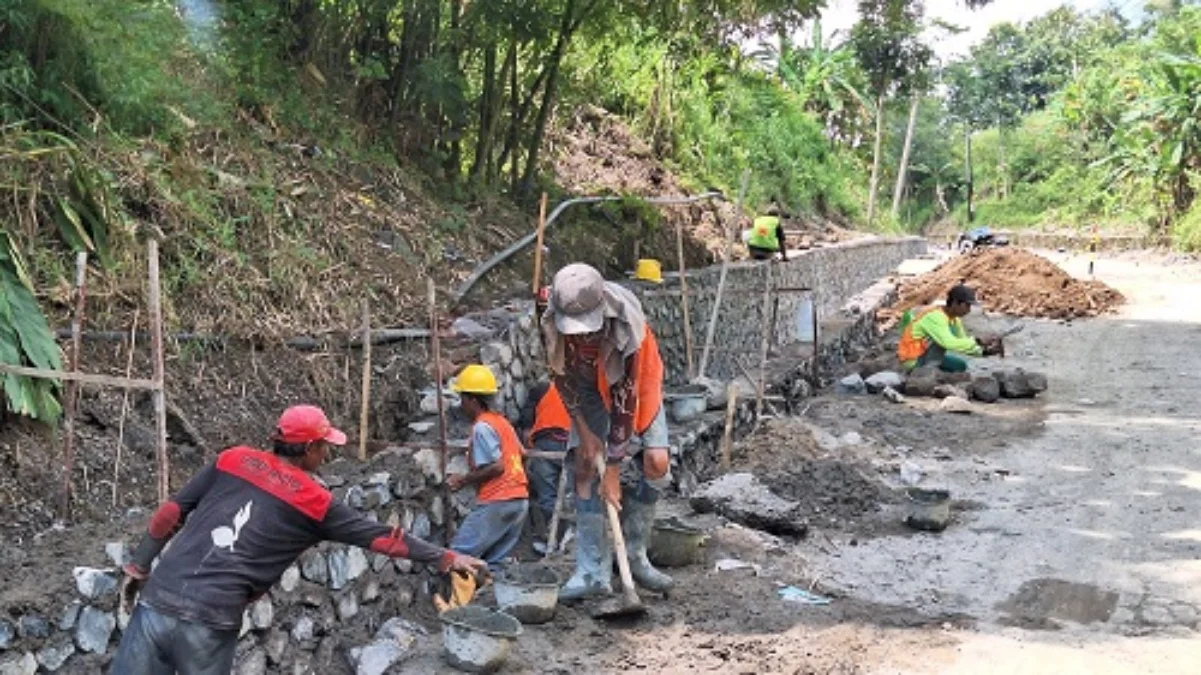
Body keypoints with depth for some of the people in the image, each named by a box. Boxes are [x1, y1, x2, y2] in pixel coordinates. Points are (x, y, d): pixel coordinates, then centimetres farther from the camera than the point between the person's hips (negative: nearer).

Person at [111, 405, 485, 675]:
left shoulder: (233, 460, 9)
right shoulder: (316, 503, 2)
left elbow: (171, 512, 8)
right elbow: (380, 536, 8)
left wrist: (138, 566, 17)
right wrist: (447, 557, 16)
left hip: (158, 599, 3)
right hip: (211, 619, -3)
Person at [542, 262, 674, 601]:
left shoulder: (628, 326, -39)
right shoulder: (553, 323, -30)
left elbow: (625, 397, -34)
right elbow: (562, 378, -12)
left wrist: (613, 470, -30)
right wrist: (585, 432, -15)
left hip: (634, 384, -2)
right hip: (589, 388, 2)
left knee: (657, 463, -16)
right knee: (584, 467, -11)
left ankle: (633, 555, 3)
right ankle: (593, 571, -6)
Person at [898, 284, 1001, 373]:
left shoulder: (955, 320, 4)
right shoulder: (935, 317, -26)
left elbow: (963, 343, 6)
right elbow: (949, 343, -38)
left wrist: (985, 351, -11)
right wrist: (978, 342, -34)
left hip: (926, 358, 10)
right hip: (911, 360, -10)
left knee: (960, 365, 11)